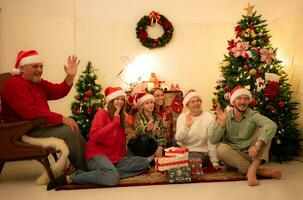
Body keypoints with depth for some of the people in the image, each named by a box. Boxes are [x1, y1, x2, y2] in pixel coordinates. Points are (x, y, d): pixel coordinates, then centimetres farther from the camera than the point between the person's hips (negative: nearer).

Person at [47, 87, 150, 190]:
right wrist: (115, 121, -19)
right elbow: (94, 136, -22)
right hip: (98, 155, -7)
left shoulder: (121, 116, 15)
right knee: (112, 177, -37)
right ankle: (69, 178, -20)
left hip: (116, 158, 7)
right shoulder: (102, 113, -4)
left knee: (145, 162, -8)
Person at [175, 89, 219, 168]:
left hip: (201, 153, -3)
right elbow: (178, 138, -8)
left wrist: (215, 163, -14)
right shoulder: (181, 117, 5)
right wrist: (186, 126, -26)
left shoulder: (209, 118, -4)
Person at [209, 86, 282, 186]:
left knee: (263, 130, -19)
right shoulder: (225, 117, -4)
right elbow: (213, 140, -11)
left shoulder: (253, 115, -6)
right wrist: (221, 123, -26)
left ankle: (252, 169, -33)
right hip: (232, 155, 0)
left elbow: (272, 125, -27)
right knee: (221, 149, -32)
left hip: (251, 154, 0)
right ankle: (259, 171, -28)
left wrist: (257, 144, -40)